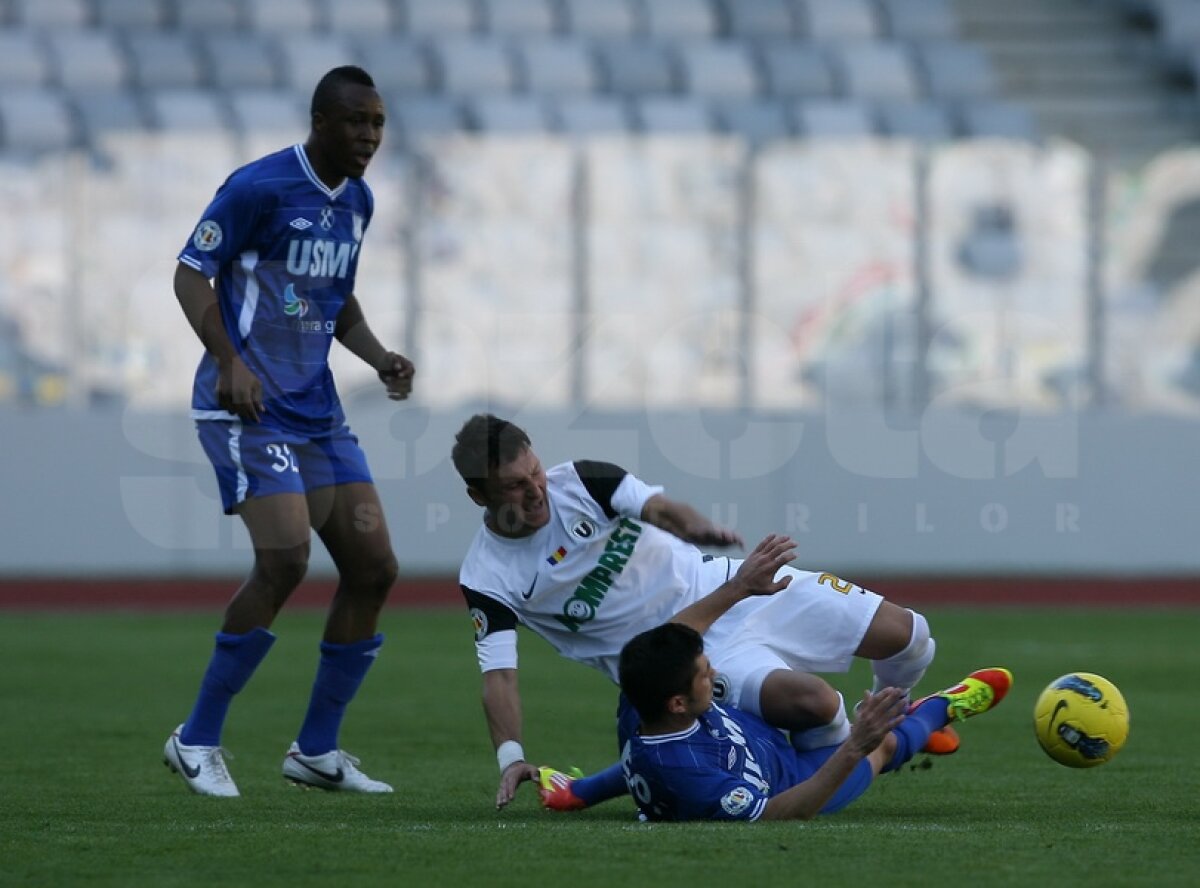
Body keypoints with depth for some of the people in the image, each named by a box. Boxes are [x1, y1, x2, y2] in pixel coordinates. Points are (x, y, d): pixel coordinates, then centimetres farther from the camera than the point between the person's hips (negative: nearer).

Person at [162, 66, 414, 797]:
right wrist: (229, 360, -23)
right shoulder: (260, 187, -12)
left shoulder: (358, 202, 12)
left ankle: (317, 750, 15)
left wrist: (381, 358, 7)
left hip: (317, 409, 8)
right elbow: (190, 272, -11)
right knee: (286, 558, -22)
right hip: (248, 408, -8)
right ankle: (197, 741, -9)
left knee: (374, 567, 2)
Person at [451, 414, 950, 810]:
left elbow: (660, 509, -18)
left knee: (907, 635, -1)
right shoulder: (487, 580, -10)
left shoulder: (579, 482, -6)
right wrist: (510, 757, -32)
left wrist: (701, 529, -43)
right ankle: (836, 747, 6)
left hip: (727, 583, 4)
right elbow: (498, 675, -14)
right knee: (812, 700, -31)